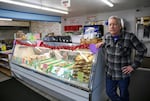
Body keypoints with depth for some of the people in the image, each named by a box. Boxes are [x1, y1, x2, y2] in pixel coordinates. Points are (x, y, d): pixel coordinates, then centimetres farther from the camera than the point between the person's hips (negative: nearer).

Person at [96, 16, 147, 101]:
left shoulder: (129, 37, -18)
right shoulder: (106, 36, -3)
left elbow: (142, 50, -9)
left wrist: (134, 65, -10)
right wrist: (102, 44, -5)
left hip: (123, 73, -4)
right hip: (109, 72, 4)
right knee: (110, 92, 19)